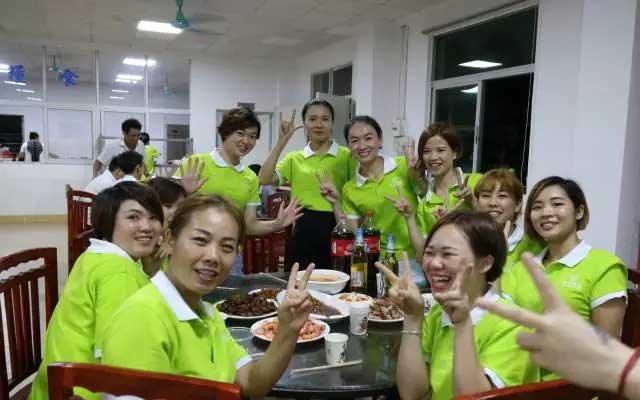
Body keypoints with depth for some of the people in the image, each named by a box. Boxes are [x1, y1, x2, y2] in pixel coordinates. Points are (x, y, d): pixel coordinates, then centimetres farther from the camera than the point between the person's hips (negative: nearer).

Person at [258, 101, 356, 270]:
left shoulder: (347, 156, 1)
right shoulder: (294, 158, 8)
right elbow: (264, 179, -6)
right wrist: (281, 142, -8)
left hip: (336, 231, -2)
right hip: (303, 232, 2)